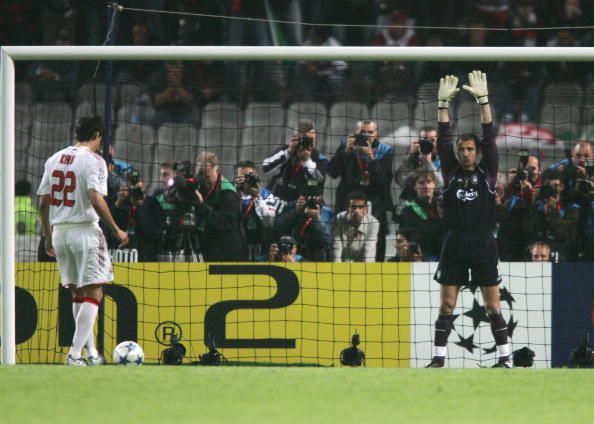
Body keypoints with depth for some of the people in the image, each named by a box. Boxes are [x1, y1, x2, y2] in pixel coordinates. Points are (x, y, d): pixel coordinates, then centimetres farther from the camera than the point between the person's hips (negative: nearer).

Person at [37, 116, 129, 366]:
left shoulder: (55, 159, 11)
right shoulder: (93, 160, -8)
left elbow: (43, 203, 10)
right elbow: (96, 200, -19)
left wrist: (48, 237, 19)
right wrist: (117, 231, -12)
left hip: (59, 231, 7)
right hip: (84, 230, -7)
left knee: (77, 293, 15)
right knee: (93, 292, -4)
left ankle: (91, 352, 19)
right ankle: (75, 353, -14)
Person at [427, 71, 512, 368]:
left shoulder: (487, 174, 4)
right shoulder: (451, 173, 7)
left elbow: (489, 137, -3)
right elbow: (443, 138, 0)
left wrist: (483, 99, -11)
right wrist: (443, 102, -8)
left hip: (483, 245, -1)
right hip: (454, 245, 1)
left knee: (493, 305, 1)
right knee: (446, 305, 2)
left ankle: (504, 358, 5)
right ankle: (438, 358, 5)